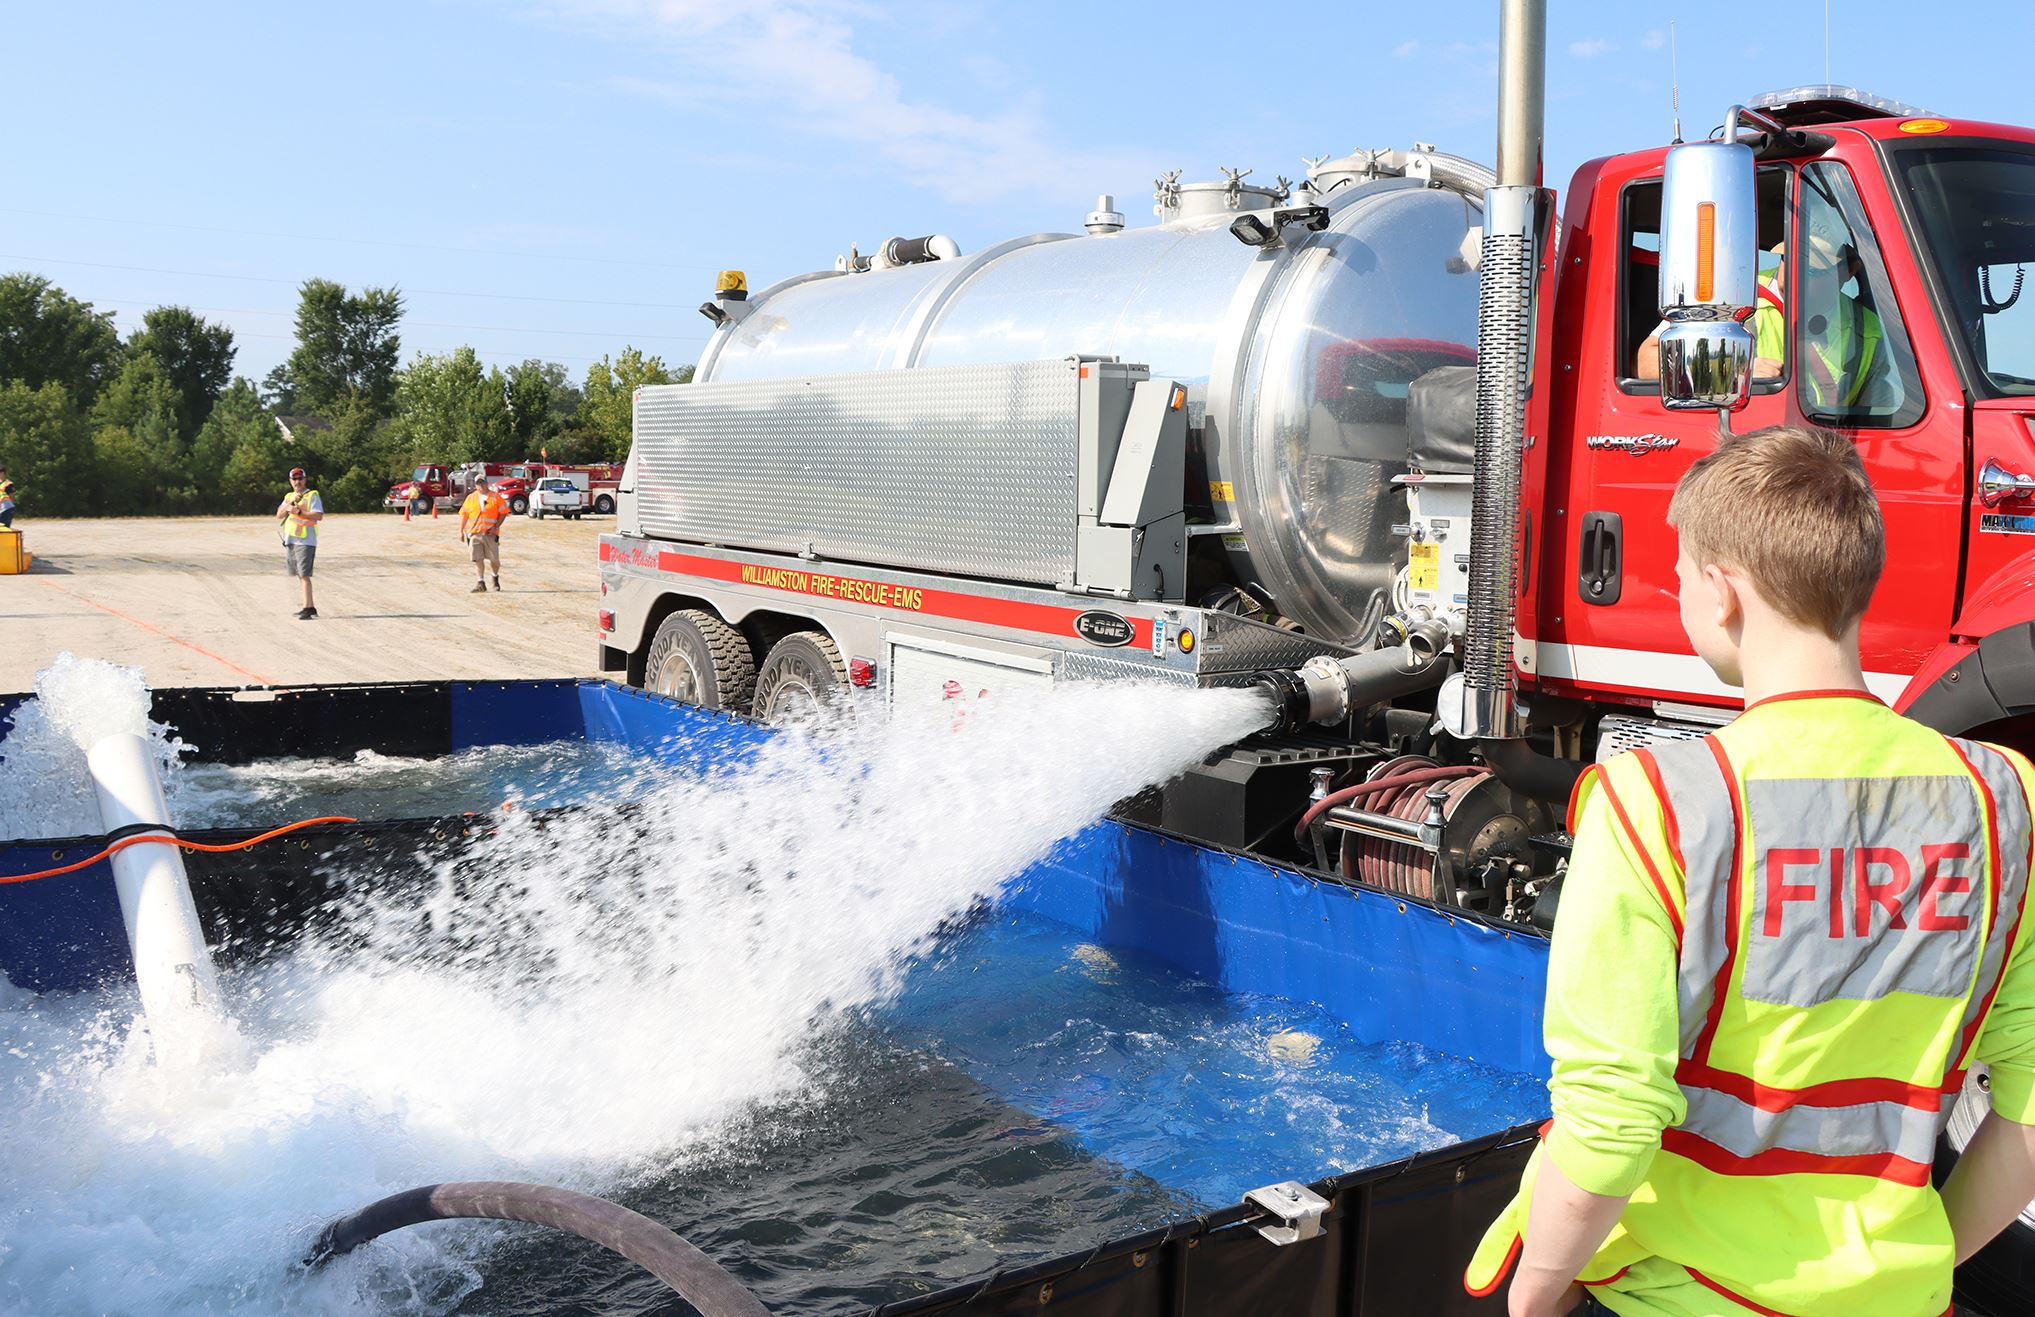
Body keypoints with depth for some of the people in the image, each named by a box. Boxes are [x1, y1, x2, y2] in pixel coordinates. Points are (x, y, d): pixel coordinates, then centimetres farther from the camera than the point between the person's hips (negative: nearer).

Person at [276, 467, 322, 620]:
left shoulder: (312, 495, -2)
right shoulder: (288, 496, 19)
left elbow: (319, 515, -14)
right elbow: (279, 516, 10)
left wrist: (299, 512, -20)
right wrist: (290, 503, -5)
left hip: (305, 541, -8)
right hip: (290, 541, 8)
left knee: (304, 575, -14)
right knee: (300, 575, 11)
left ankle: (307, 609, -16)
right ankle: (310, 606, 17)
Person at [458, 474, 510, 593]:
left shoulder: (496, 497, 3)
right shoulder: (471, 498, 11)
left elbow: (504, 512, 2)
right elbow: (463, 514, 14)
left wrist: (496, 526, -10)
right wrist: (461, 531, 8)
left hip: (490, 534, -2)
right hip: (474, 533, 2)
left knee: (494, 559, 1)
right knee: (478, 559, -6)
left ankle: (496, 576, 29)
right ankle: (480, 583, -7)